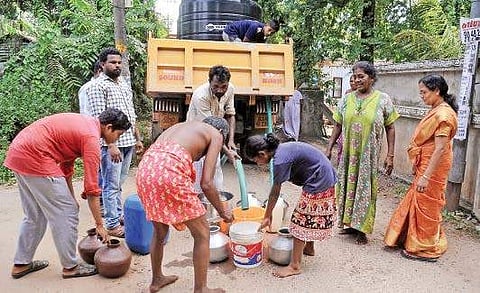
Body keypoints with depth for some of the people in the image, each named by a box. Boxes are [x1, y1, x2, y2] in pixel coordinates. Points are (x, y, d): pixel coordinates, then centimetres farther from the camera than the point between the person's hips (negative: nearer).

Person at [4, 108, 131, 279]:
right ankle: (70, 266, 13)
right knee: (66, 213, 1)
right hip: (35, 158, -10)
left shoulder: (84, 123, 14)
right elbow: (91, 188, -14)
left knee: (34, 216, 21)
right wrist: (99, 225, -6)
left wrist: (70, 197, 22)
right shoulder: (91, 137, -14)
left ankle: (21, 264, 33)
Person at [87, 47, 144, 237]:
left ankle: (119, 215, 29)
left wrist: (137, 139, 17)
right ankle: (112, 224, 11)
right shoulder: (98, 86, -8)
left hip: (128, 143, 7)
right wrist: (111, 145, -20)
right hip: (111, 144, -7)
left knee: (119, 184, 17)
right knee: (111, 185, 1)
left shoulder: (124, 84, 16)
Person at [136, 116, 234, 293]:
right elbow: (206, 184, 3)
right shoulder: (216, 134, 14)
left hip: (145, 168, 8)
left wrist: (175, 214, 41)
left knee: (160, 231, 29)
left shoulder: (181, 126, 33)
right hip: (169, 172, -7)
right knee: (202, 233, 13)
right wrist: (222, 212, 19)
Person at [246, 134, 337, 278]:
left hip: (318, 183, -10)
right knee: (310, 217, 24)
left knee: (301, 221, -2)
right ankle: (309, 248, 45)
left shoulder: (280, 160, -24)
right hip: (326, 179, 10)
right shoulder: (281, 149, 5)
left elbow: (275, 192, -14)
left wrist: (267, 216, -1)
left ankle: (295, 266, 6)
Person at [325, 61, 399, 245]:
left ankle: (362, 229, 16)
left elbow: (390, 128, -1)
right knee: (348, 186, 10)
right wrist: (329, 148, 5)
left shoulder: (383, 99, -2)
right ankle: (350, 223, 26)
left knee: (365, 188, 4)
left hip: (369, 155, -3)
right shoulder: (346, 99, 5)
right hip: (348, 153, 3)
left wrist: (390, 155, -5)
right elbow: (338, 126, 9)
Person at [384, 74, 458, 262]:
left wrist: (425, 176, -26)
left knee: (426, 206, 3)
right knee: (417, 202, 17)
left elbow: (440, 149, -25)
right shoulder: (437, 111, 10)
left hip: (432, 168, -9)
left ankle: (426, 249, 18)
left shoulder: (443, 114, -20)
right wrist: (418, 167, 18)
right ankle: (413, 240, 32)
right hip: (425, 165, 9)